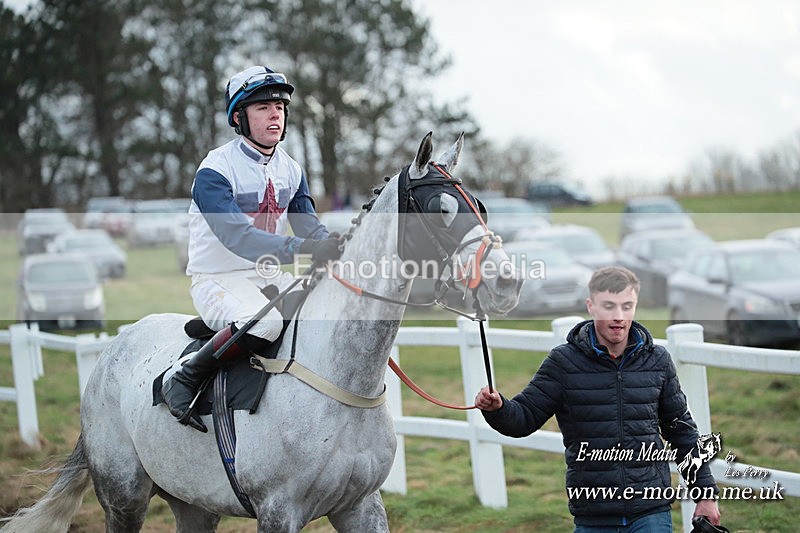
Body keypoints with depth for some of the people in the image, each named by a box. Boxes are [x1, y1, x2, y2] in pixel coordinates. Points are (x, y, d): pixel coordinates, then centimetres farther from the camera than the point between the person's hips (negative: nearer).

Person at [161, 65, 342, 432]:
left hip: (270, 276, 7)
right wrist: (299, 247, -41)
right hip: (218, 279, -7)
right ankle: (183, 376, -18)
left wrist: (336, 247, -18)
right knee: (263, 322, -37)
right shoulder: (215, 170, -16)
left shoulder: (291, 170, 8)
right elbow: (236, 236, -29)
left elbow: (310, 226, 6)